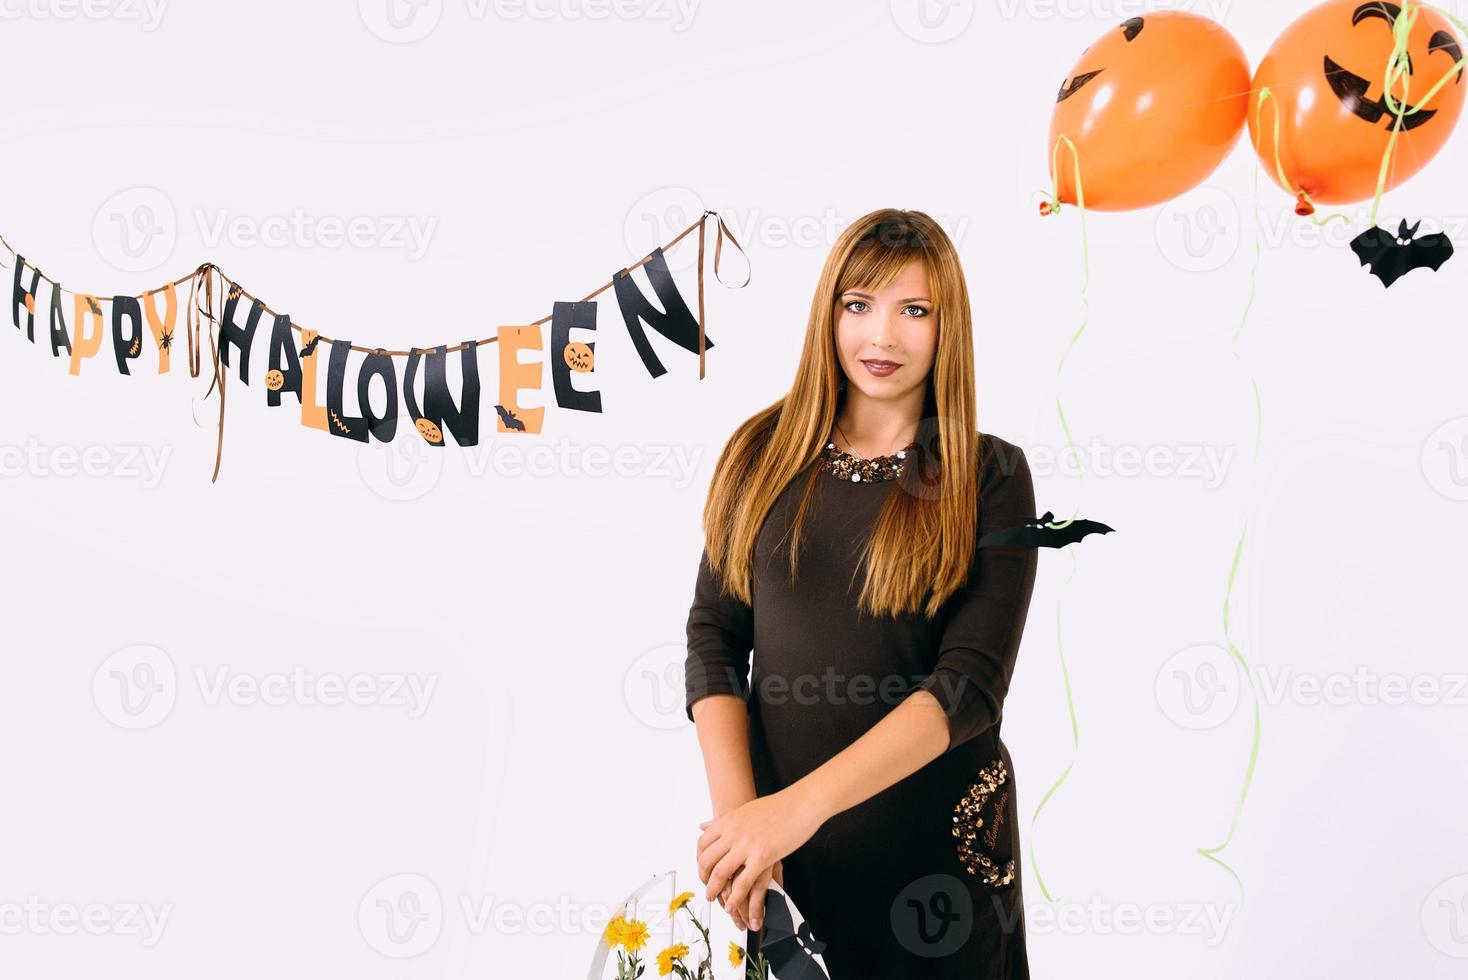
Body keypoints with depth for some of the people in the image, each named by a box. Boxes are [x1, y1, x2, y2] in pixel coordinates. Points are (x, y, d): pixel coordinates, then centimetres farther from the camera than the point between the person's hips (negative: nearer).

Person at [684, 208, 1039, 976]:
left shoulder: (990, 477, -7)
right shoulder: (761, 454, 0)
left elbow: (972, 684, -16)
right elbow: (713, 639, -1)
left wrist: (802, 803, -26)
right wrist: (734, 812, -14)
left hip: (932, 846, -2)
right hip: (772, 843, 2)